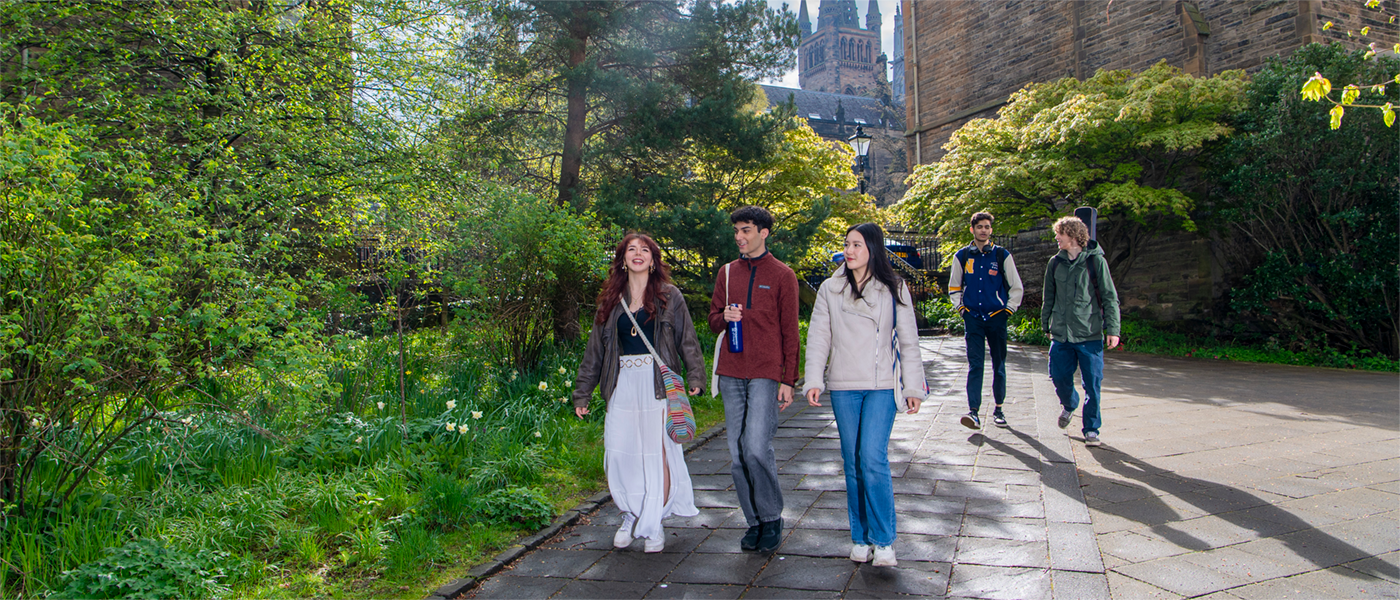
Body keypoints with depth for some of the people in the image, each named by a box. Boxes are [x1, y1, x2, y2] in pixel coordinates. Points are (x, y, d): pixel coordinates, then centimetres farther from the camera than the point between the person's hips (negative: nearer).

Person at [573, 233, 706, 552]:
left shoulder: (669, 296, 5)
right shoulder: (611, 301, 14)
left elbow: (687, 340, 1)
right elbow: (594, 350, 16)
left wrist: (695, 377, -12)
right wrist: (582, 392, 15)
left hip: (658, 384, -3)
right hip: (623, 386, 3)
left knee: (657, 453, -2)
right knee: (620, 453, 0)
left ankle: (654, 525, 13)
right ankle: (630, 517, 21)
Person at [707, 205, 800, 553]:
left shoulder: (782, 275, 3)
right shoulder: (727, 273, 15)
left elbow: (790, 331, 2)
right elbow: (713, 320, 18)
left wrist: (788, 380, -4)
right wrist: (724, 318, -6)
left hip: (765, 374, -4)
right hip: (731, 374, 5)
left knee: (757, 448, -14)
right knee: (737, 454, 5)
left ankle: (772, 518, 7)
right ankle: (754, 522, 18)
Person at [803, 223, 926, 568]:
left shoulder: (893, 289, 3)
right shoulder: (830, 289, 7)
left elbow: (908, 340, 5)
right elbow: (818, 336, 4)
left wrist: (913, 387, 2)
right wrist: (814, 380, -7)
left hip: (882, 386, -2)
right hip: (843, 387, 2)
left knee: (874, 459, -12)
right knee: (852, 462, 7)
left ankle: (884, 541, 0)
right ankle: (860, 538, 18)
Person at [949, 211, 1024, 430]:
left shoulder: (1002, 255, 2)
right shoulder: (962, 256, 5)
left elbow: (1016, 287, 9)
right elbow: (954, 287, 17)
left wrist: (1008, 310, 2)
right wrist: (960, 308, 6)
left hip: (996, 318, 0)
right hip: (972, 318, 0)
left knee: (999, 365, 7)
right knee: (975, 365, -8)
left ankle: (998, 409, 22)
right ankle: (974, 412, -13)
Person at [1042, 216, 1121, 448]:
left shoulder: (1095, 261, -4)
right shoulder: (1055, 263, 8)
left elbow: (1109, 297, -3)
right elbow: (1049, 297, 18)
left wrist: (1112, 328, -9)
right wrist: (1046, 324, 18)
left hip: (1090, 334, -3)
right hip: (1061, 333, 4)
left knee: (1092, 383, -1)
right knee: (1059, 377, 5)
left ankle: (1091, 429, 12)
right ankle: (1069, 405, 37)